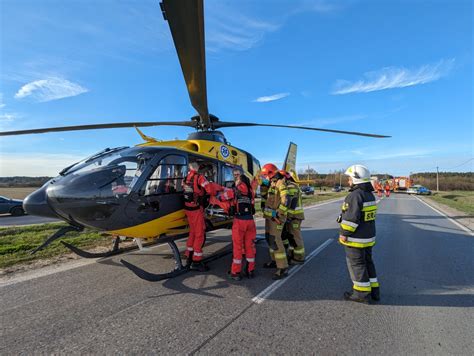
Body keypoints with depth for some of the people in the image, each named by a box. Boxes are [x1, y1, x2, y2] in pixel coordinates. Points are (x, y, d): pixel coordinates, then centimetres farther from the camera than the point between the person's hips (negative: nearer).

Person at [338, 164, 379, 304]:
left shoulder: (355, 195, -21)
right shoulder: (370, 194, 10)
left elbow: (351, 217, -25)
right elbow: (366, 214, 14)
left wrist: (344, 233, -18)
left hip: (355, 238, -9)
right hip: (368, 236, 9)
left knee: (356, 264, 3)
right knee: (367, 262, 19)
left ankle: (362, 293, 13)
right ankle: (374, 290, 29)